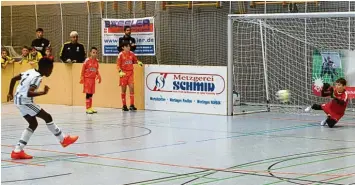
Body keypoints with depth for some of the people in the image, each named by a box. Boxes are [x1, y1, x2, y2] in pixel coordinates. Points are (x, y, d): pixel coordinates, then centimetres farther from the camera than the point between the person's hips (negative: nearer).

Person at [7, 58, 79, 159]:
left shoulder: (31, 72, 9)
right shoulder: (37, 78, -18)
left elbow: (13, 79, 16)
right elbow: (28, 93, -30)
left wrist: (10, 93, 26)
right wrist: (43, 93, -35)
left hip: (19, 100, 9)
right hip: (24, 101, -9)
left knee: (33, 124, 14)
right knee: (47, 117, 0)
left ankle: (17, 151, 9)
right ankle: (64, 139, 11)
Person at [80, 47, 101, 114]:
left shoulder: (96, 61, 7)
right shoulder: (87, 60, -10)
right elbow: (83, 70, -6)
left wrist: (98, 76, 4)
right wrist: (82, 78, -9)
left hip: (93, 79, 6)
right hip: (87, 78, -6)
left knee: (91, 94, 11)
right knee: (88, 93, -6)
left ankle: (90, 107, 19)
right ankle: (88, 109, -3)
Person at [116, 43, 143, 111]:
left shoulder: (132, 54, 6)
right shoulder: (121, 54, -4)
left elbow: (135, 61, 19)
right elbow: (118, 65, -4)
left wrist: (139, 62, -2)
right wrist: (120, 71, -18)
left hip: (130, 73, 3)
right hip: (123, 73, -3)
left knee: (132, 88, -8)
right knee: (123, 89, 2)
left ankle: (132, 105, -6)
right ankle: (124, 106, 11)